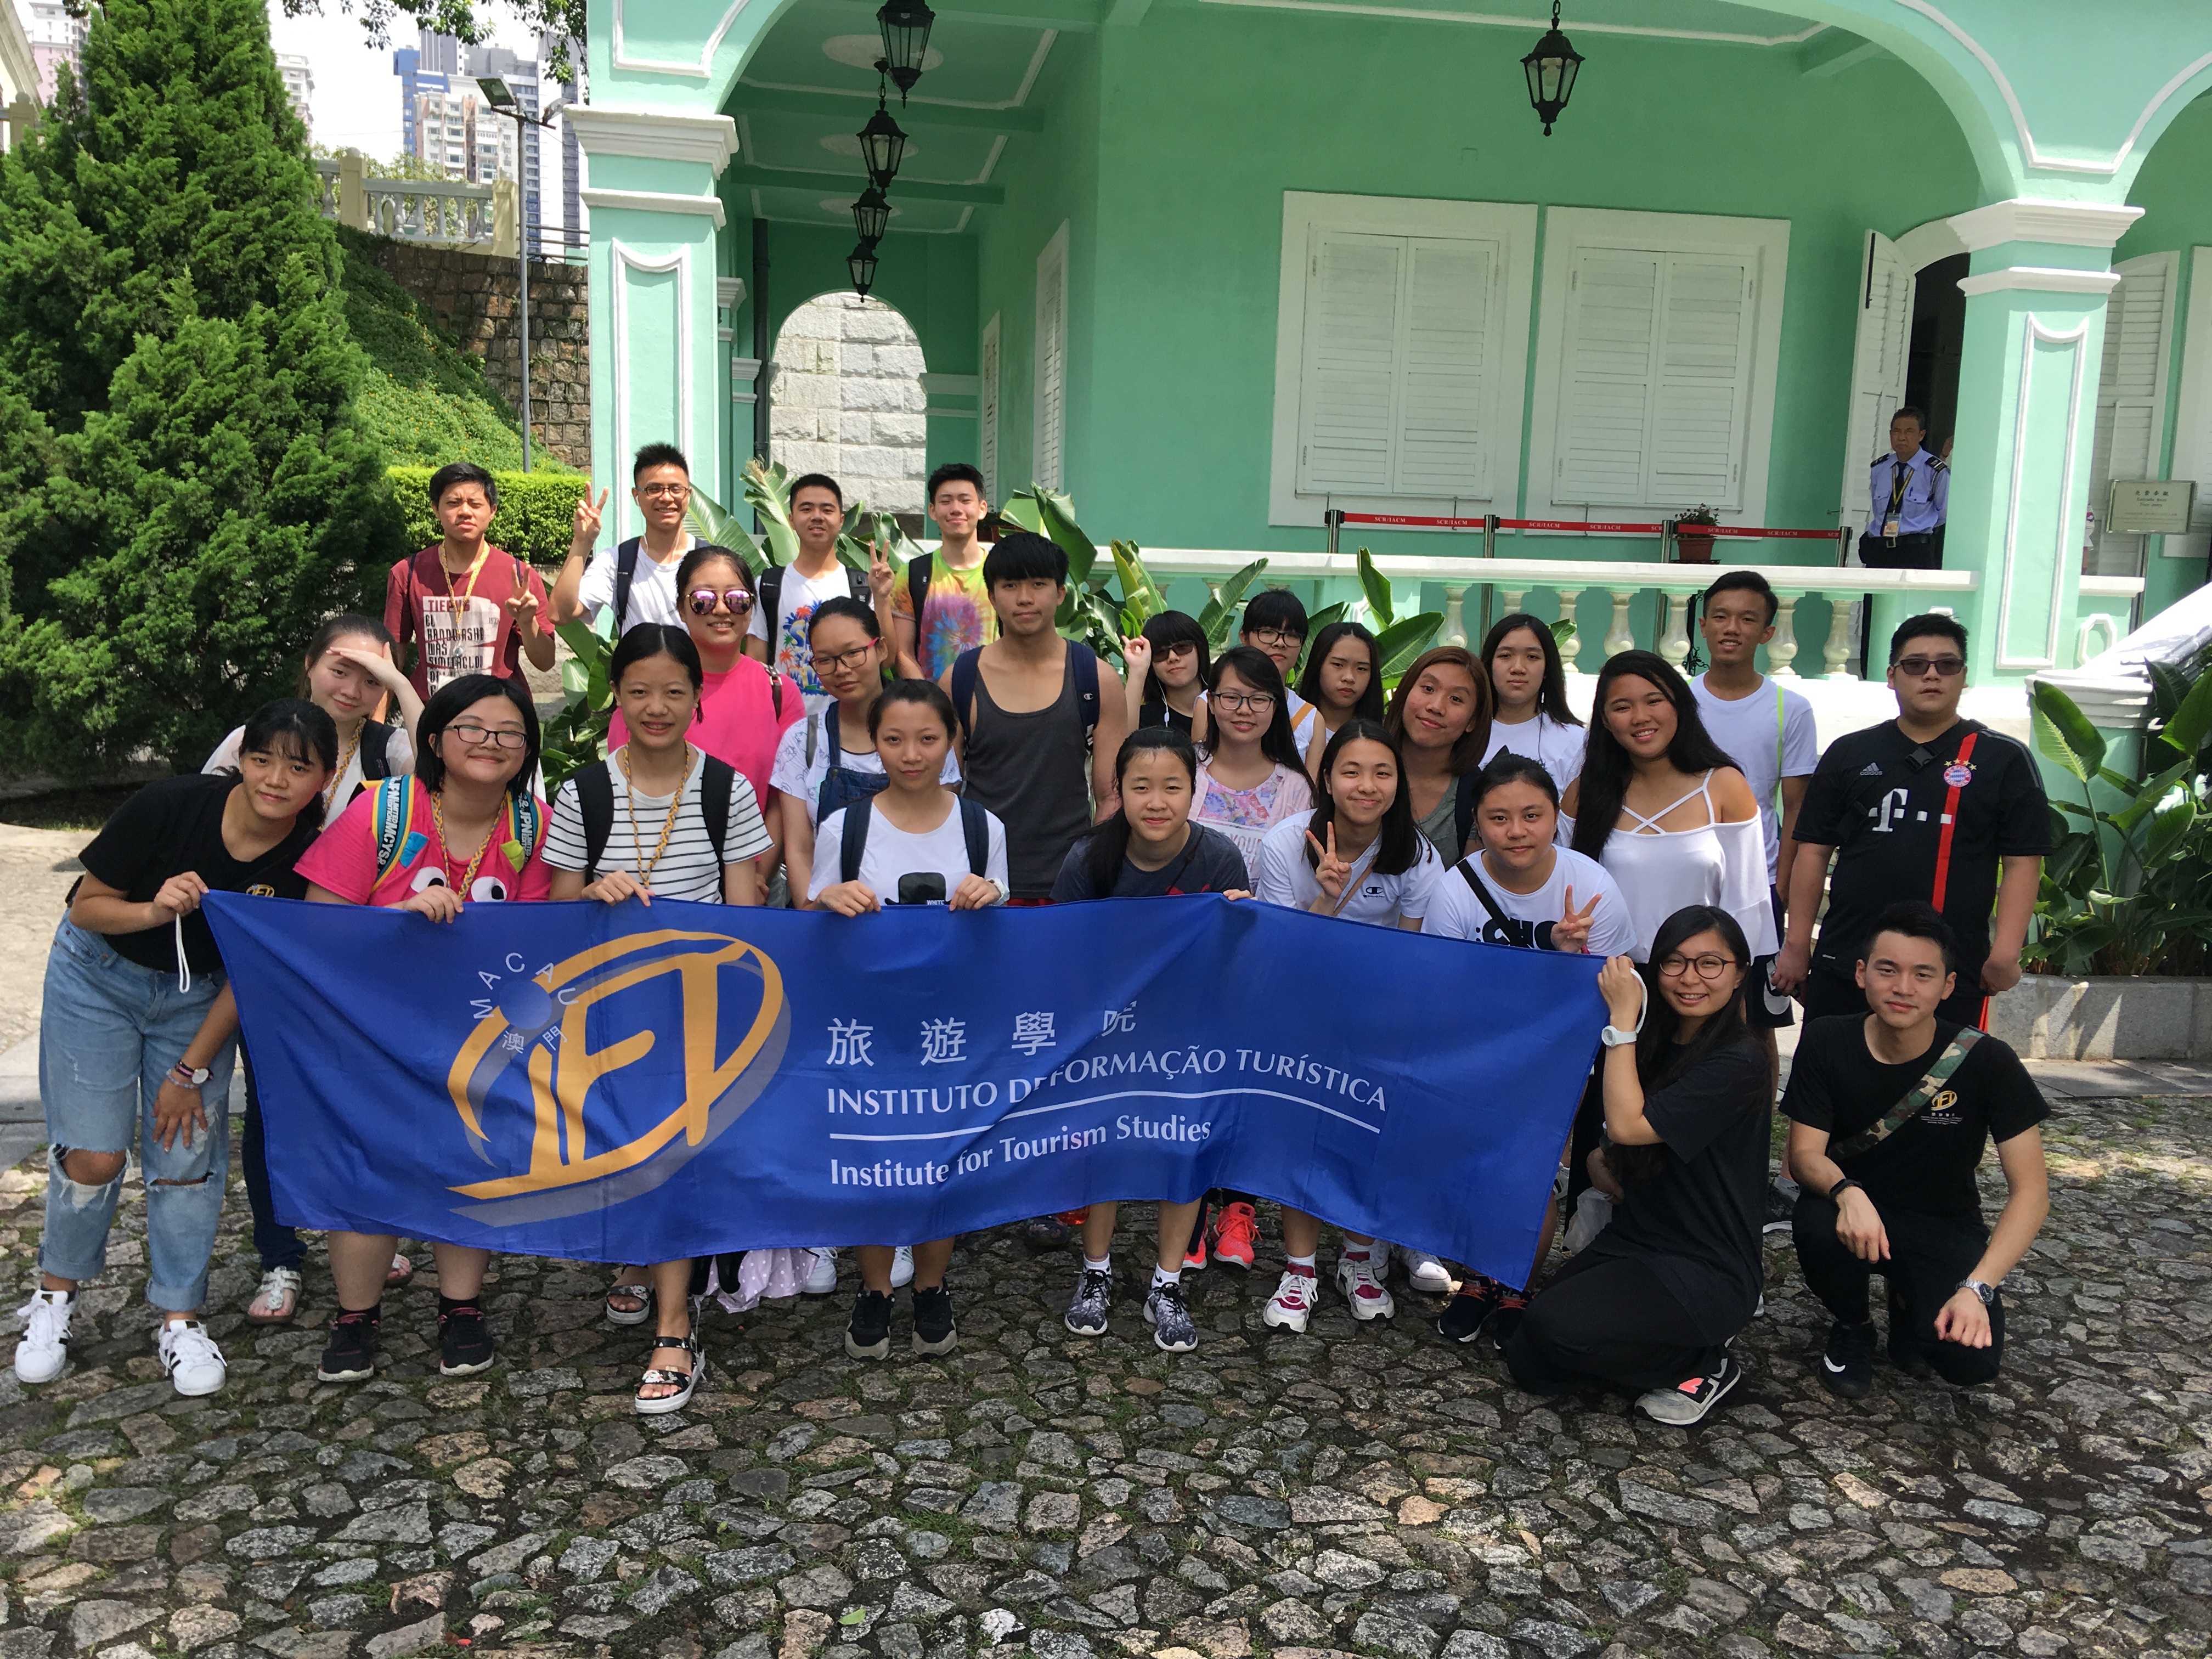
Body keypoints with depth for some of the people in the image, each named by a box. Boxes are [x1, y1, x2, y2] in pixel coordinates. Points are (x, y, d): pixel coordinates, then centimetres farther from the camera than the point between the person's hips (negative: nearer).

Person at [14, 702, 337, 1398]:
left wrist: (191, 1071, -11)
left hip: (200, 996, 2)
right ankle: (54, 1295, 22)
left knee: (188, 1152, -1)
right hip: (97, 979, -1)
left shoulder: (308, 857, -21)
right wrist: (155, 910, -36)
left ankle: (180, 1320, 15)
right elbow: (86, 907, -15)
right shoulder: (171, 805, -27)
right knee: (95, 1154, -4)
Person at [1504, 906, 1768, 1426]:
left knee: (1556, 1324, -28)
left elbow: (1629, 1125, -24)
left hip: (1707, 1272, -8)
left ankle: (1704, 1363, -3)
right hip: (1634, 1240, 8)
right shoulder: (1658, 1043, 7)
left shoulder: (1737, 1063, -17)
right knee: (1529, 1367, -2)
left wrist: (1623, 1017, -20)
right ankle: (1675, 1340, 15)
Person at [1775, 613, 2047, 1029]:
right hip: (1843, 966, 2)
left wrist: (2005, 953, -9)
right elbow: (1813, 852, 9)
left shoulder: (2003, 760, 5)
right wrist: (1797, 945, 4)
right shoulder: (1849, 754, 10)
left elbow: (2022, 863, 1)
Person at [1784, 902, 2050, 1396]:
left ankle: (1910, 1301, 14)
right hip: (1855, 1210, 1)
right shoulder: (1826, 1043, -12)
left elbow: (2031, 1191, -16)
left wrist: (1977, 1287, -28)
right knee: (1817, 1226, -35)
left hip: (1943, 1228, 0)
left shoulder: (1987, 1062, -16)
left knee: (1972, 1358, -25)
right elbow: (1806, 1152, -13)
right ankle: (1852, 1326, 1)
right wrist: (1847, 1192, -38)